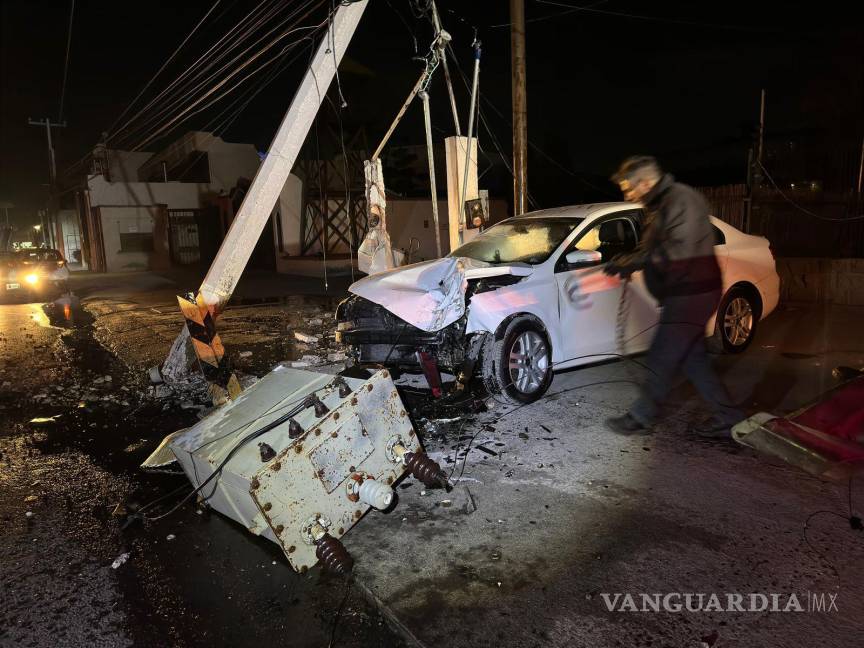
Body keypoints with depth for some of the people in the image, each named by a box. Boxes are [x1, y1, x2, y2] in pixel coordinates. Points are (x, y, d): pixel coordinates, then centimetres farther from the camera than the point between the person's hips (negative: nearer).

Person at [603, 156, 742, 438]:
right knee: (692, 357, 15)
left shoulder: (681, 199, -18)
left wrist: (634, 260, -19)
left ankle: (640, 419, 10)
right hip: (683, 295, 10)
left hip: (691, 295, -10)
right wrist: (626, 261, 2)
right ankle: (726, 417, 24)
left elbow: (680, 251, -26)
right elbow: (651, 250, 19)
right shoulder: (659, 205, 14)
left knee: (663, 359, -2)